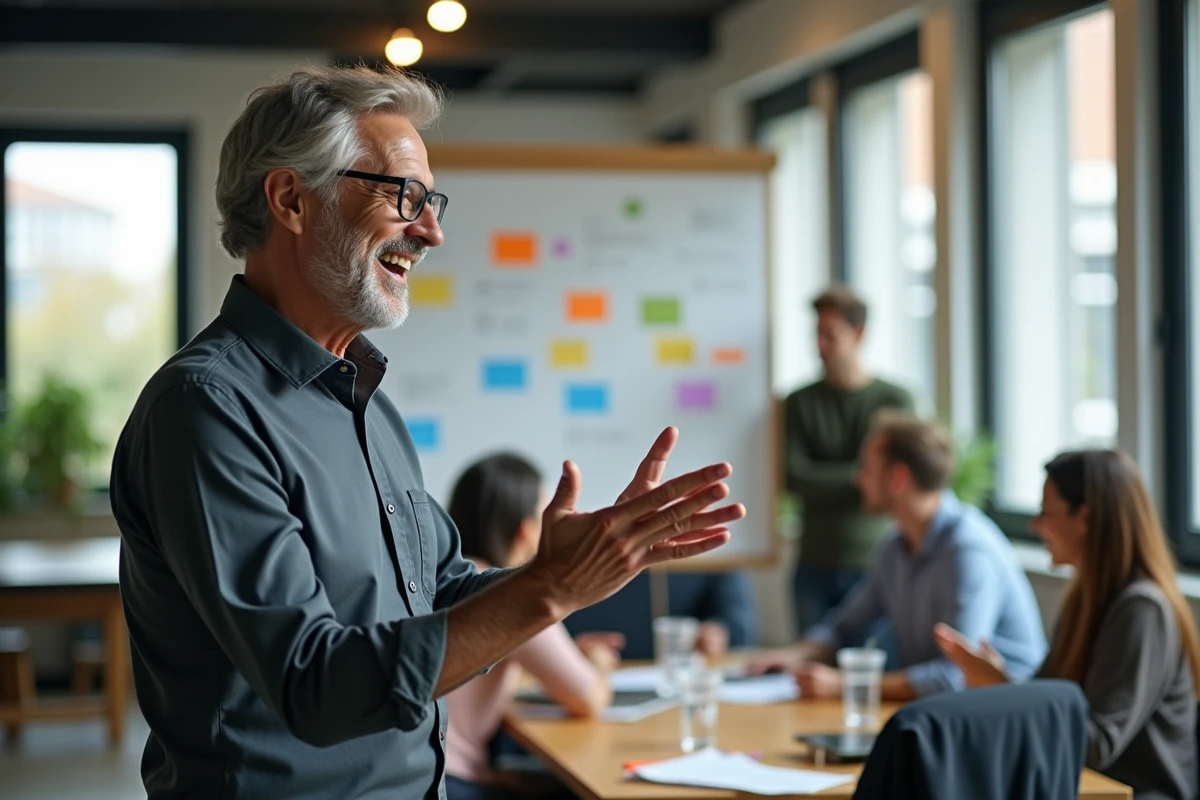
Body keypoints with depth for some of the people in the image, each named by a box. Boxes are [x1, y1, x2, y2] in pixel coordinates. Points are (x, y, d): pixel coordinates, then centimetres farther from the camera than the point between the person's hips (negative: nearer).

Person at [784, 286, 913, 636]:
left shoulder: (895, 401, 0)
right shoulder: (800, 403, 6)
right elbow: (793, 476, -4)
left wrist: (823, 483, -9)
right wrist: (859, 480, -10)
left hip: (873, 564, -2)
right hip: (815, 567, 2)